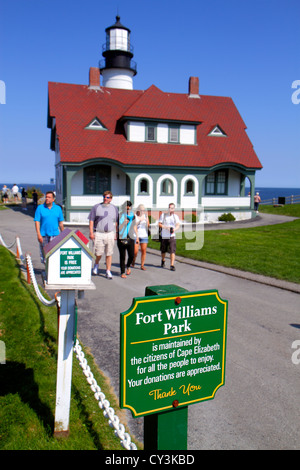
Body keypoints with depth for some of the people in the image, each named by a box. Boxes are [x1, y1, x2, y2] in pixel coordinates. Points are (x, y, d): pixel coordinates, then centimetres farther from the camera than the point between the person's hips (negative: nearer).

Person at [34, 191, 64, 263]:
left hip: (55, 234, 1)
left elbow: (60, 222, 12)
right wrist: (39, 234, -12)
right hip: (43, 235, 0)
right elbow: (37, 222, -4)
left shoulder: (58, 208, 7)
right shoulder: (40, 208, 1)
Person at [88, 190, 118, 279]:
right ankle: (96, 264, 31)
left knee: (109, 254, 2)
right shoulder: (96, 207, 3)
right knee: (99, 253, -1)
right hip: (98, 233, -2)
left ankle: (108, 271, 12)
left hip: (110, 233, 2)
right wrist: (91, 232, -6)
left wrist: (116, 233, 10)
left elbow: (116, 222, 16)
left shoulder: (114, 208, 12)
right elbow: (91, 220, 2)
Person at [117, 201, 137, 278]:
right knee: (122, 256, 0)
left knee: (131, 255, -5)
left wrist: (136, 236, 14)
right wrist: (124, 223, -17)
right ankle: (122, 272, 12)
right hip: (122, 238, -3)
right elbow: (118, 228, -2)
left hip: (130, 238, 3)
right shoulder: (120, 216, 0)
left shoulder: (133, 216, 12)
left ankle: (128, 266, 26)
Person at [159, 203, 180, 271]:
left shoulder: (176, 216, 6)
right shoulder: (163, 215, 1)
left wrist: (175, 229, -24)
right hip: (164, 236, 0)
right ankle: (163, 261, 39)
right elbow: (159, 224, -1)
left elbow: (178, 225, -3)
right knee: (163, 250, 12)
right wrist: (166, 227, -17)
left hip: (172, 236, 0)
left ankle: (172, 265, -10)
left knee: (172, 251, -11)